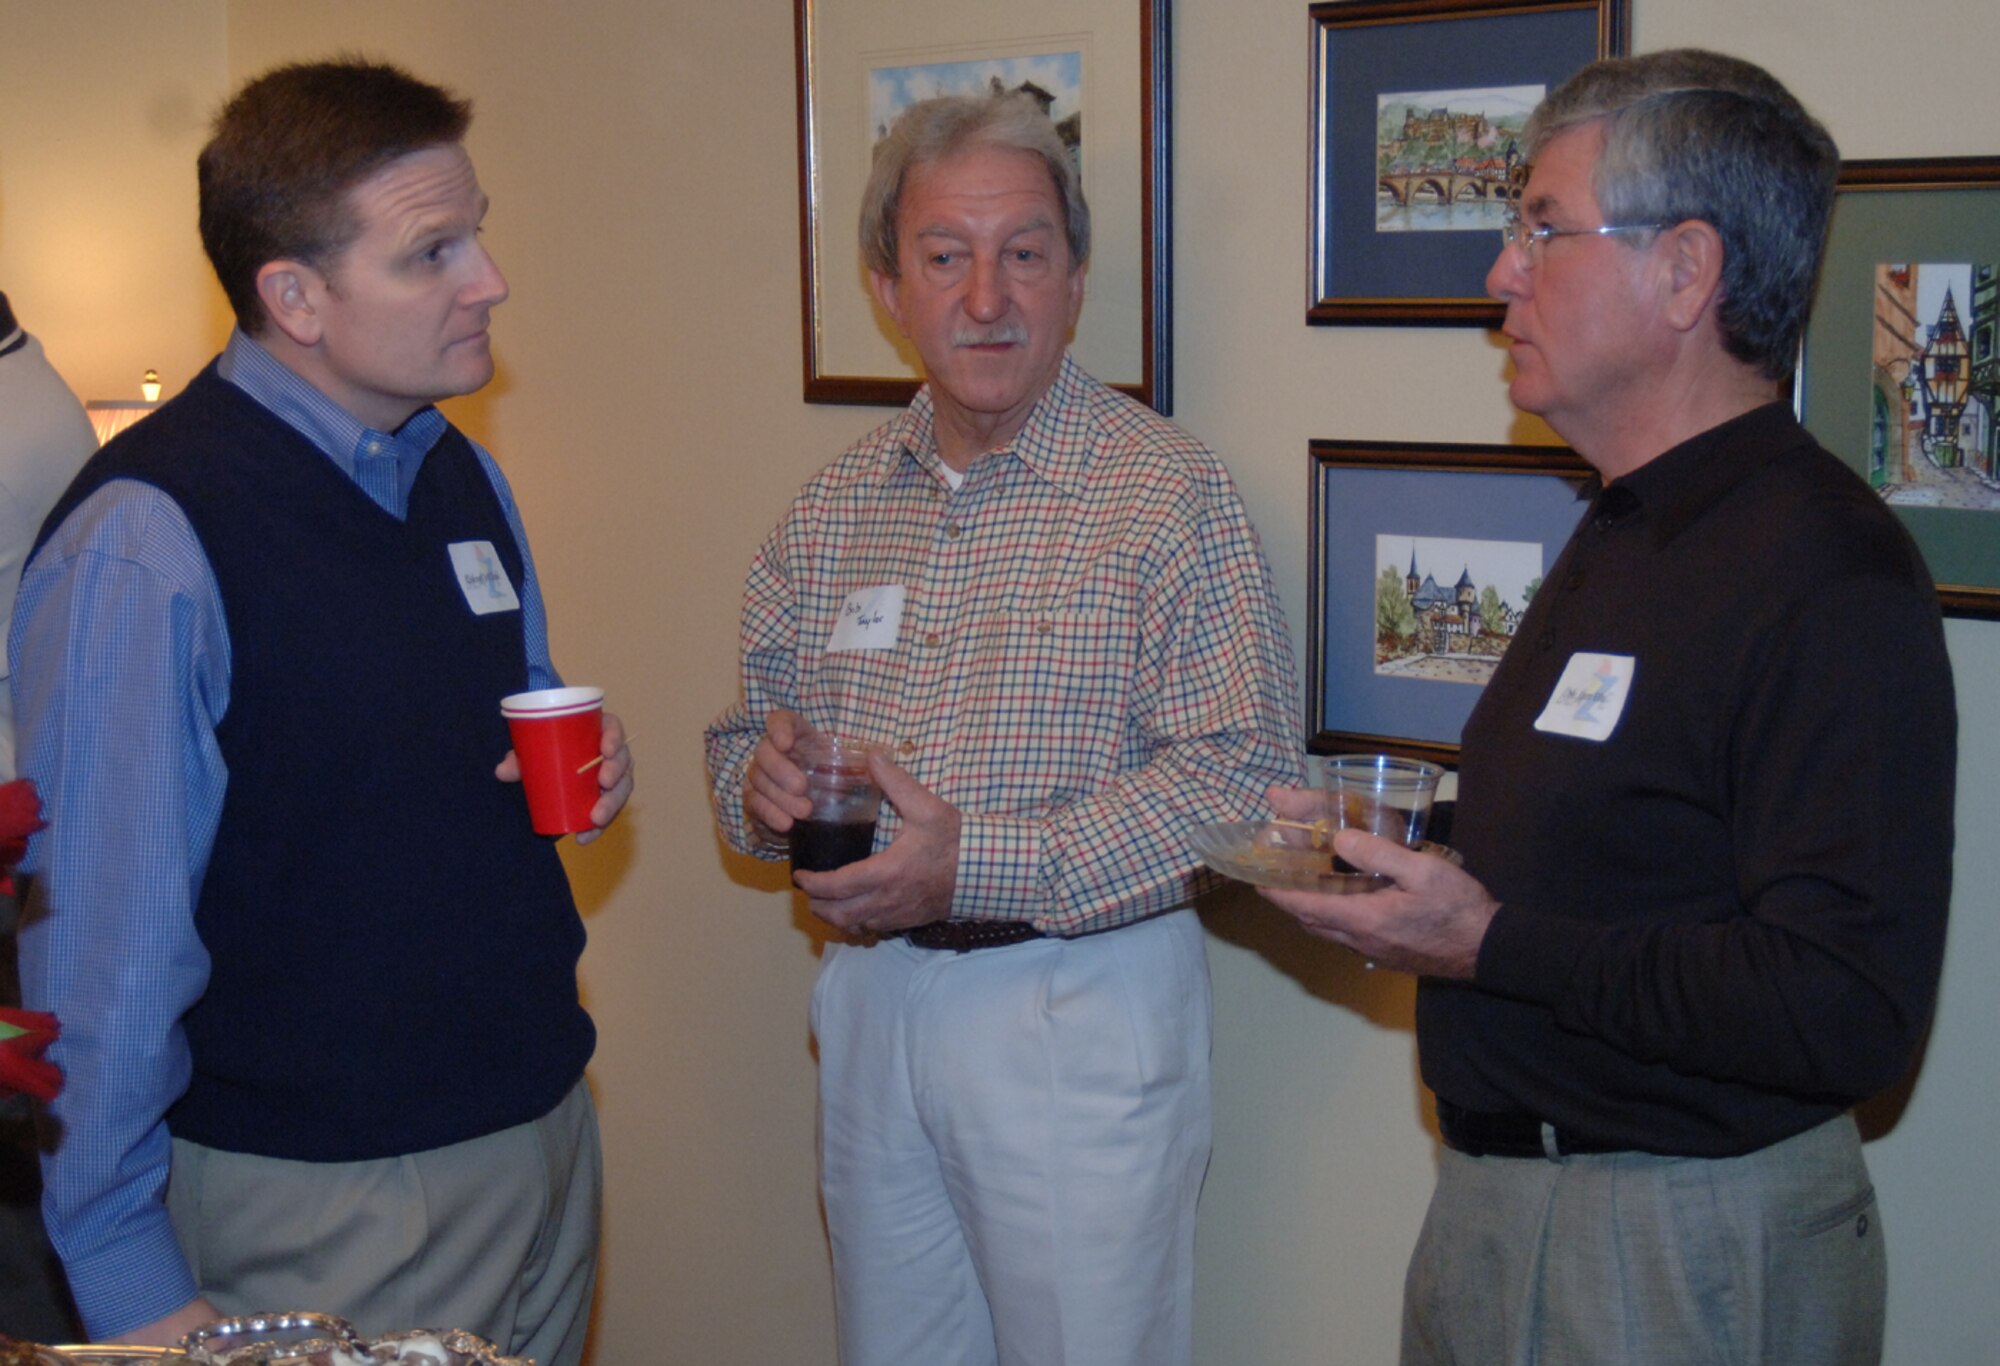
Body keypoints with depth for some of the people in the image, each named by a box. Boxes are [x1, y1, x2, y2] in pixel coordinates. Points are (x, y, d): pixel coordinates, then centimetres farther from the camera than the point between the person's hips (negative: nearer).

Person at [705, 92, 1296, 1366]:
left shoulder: (1169, 487, -11)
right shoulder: (834, 505, 7)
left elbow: (1244, 778, -17)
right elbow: (753, 725, 15)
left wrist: (978, 866, -22)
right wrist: (762, 779, -10)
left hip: (1079, 1007, -5)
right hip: (869, 1000, 5)